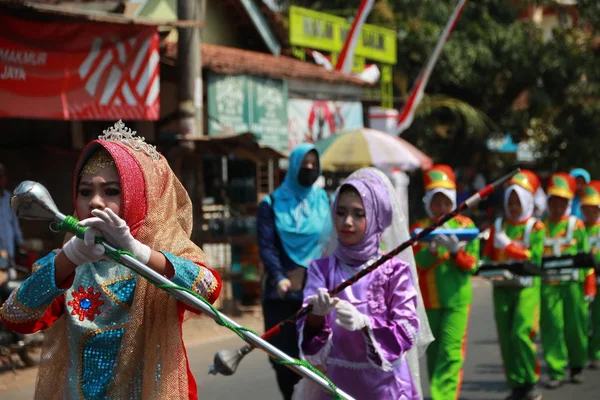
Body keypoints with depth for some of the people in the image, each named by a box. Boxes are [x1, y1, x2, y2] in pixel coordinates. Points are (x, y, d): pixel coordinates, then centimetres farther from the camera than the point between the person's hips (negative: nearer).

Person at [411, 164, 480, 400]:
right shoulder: (419, 228, 6)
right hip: (428, 299, 2)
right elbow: (420, 261, -8)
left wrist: (456, 249, -19)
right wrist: (435, 246, -27)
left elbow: (471, 264, -1)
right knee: (434, 354, 9)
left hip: (456, 298, -2)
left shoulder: (465, 225, 3)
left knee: (451, 352, -11)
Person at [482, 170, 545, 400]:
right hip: (502, 288, 4)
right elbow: (487, 257, 15)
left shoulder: (535, 227, 1)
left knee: (521, 334, -17)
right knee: (506, 339, 3)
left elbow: (535, 258, -10)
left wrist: (508, 246, -14)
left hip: (527, 287, -4)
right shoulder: (498, 226, 13)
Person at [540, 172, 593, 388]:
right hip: (548, 285, 1)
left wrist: (589, 287, 2)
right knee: (551, 327, -5)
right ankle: (556, 372, -1)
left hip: (573, 283, -1)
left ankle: (577, 366, 24)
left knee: (575, 327, 4)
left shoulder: (577, 226, 5)